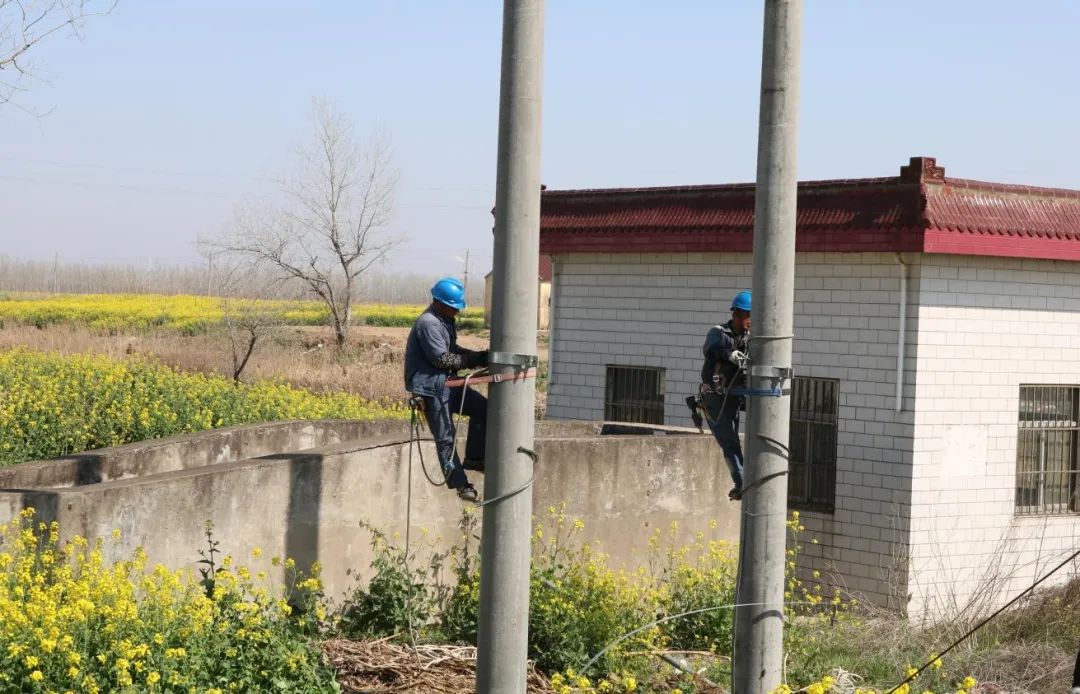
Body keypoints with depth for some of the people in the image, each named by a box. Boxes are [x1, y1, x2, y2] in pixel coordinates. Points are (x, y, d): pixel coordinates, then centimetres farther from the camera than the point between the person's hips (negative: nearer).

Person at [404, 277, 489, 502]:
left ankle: (473, 458, 11)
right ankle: (460, 484, 0)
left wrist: (479, 356, 4)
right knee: (445, 437, -5)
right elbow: (442, 359, -21)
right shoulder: (429, 323, -19)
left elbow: (452, 350, 20)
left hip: (446, 383, 10)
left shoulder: (445, 321, 13)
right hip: (430, 386, -10)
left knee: (482, 407, 5)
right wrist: (475, 360, -16)